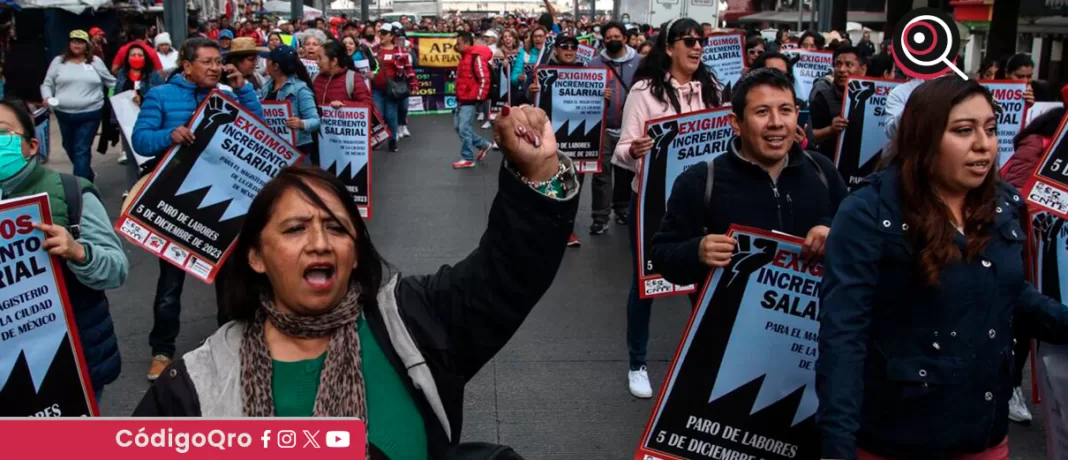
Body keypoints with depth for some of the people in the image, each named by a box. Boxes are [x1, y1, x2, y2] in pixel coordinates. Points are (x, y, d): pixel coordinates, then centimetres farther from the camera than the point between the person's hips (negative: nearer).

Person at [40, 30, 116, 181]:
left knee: (82, 151, -8)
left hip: (90, 114, -3)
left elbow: (110, 82, 14)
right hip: (64, 114, 3)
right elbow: (47, 84, 9)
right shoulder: (58, 61, 5)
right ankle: (87, 175, 38)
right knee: (70, 148, 17)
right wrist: (47, 97, -10)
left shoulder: (96, 61, 5)